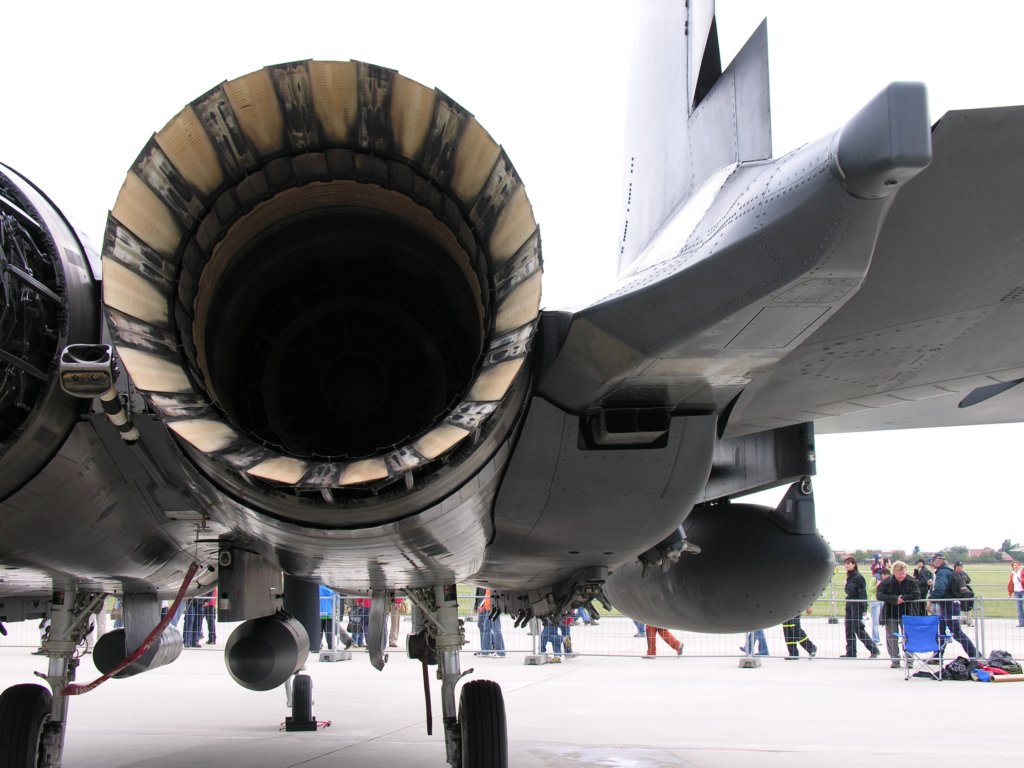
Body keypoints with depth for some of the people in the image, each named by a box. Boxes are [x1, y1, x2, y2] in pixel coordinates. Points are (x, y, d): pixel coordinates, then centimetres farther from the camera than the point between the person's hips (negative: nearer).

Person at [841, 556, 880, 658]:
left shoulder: (858, 577, -13)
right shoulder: (849, 577, 12)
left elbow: (863, 594, -16)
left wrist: (863, 609, -20)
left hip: (857, 606, -9)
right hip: (849, 605, 9)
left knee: (858, 629, -6)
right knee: (849, 630, 8)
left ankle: (874, 650, 4)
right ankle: (851, 653, 13)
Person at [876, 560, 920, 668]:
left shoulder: (912, 582, -3)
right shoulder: (886, 582, -6)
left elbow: (917, 595, -11)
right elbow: (879, 595, -12)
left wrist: (903, 598, -18)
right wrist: (895, 599, -21)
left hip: (907, 614, 0)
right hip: (891, 614, 0)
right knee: (892, 638, 3)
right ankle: (894, 660, 11)